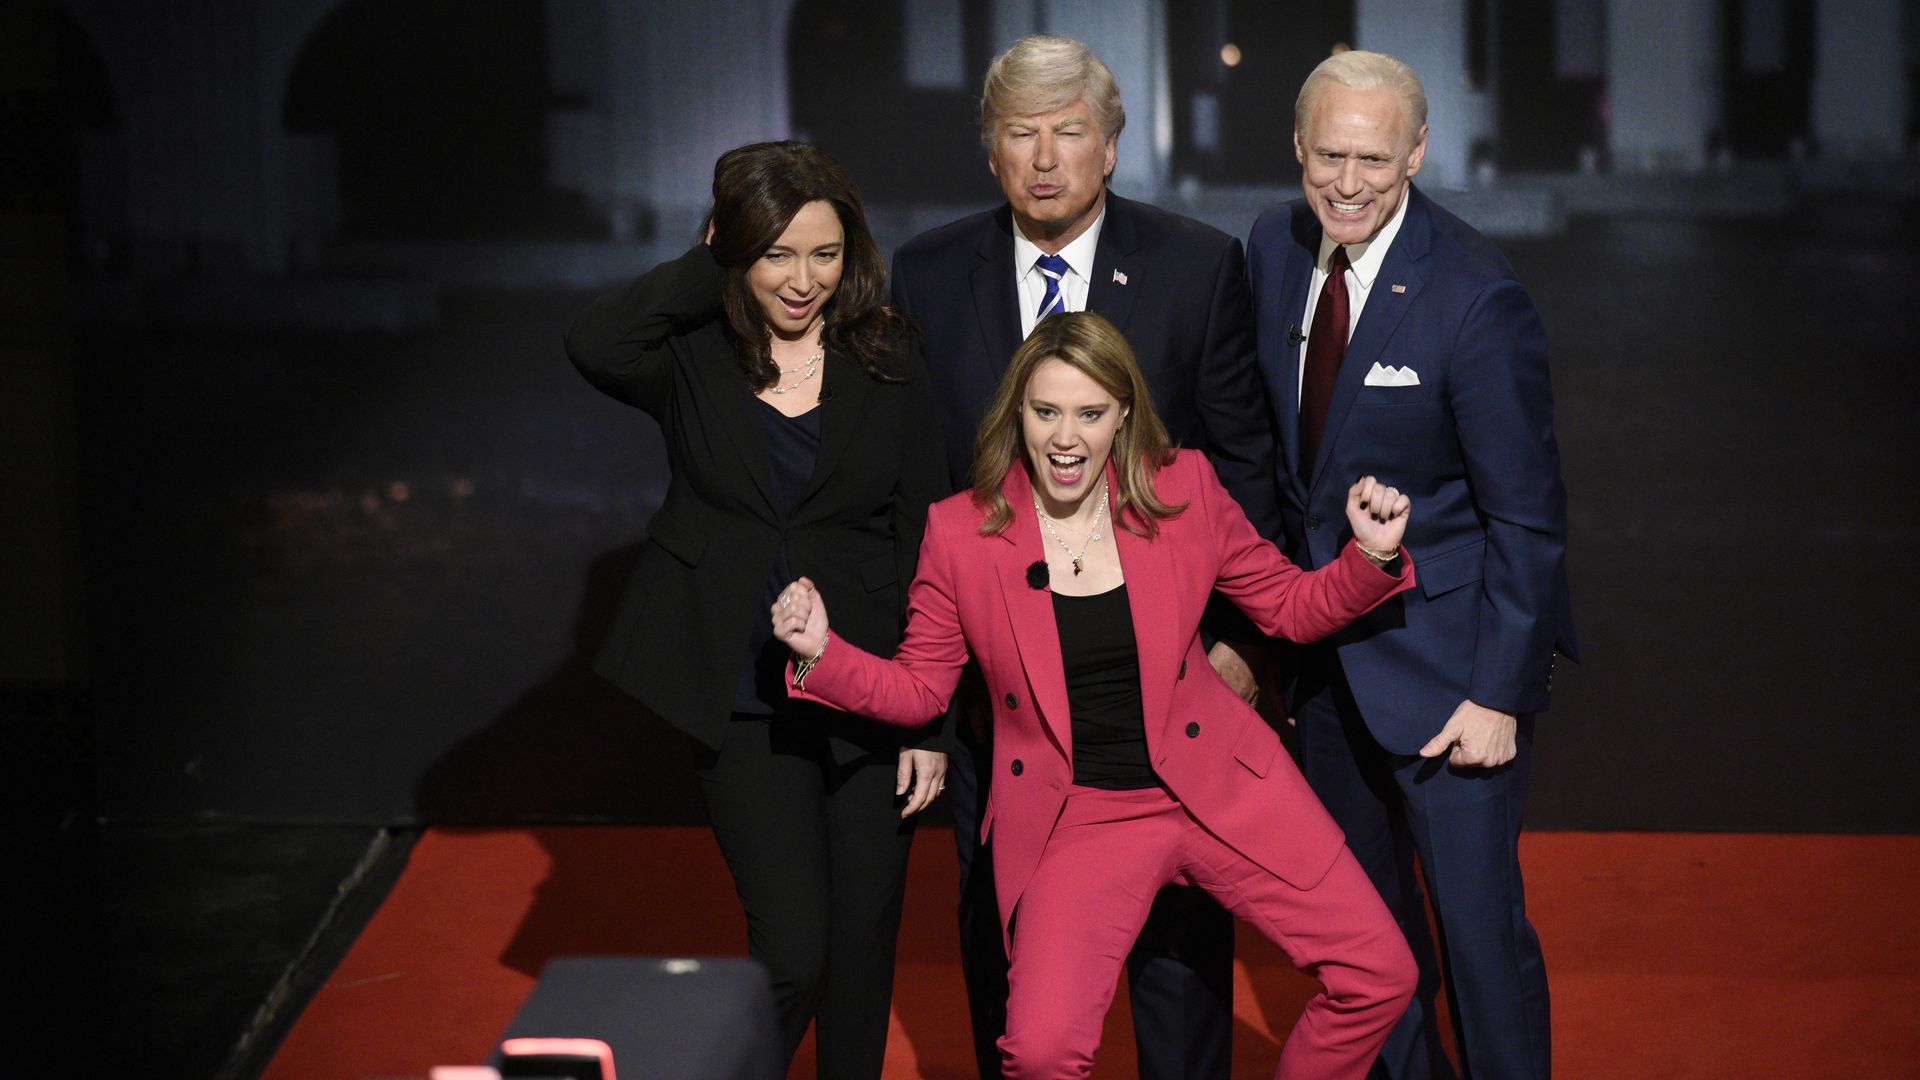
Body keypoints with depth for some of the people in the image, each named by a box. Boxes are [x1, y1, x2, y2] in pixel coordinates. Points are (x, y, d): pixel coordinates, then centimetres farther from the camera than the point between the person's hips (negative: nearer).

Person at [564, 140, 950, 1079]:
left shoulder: (888, 362, 2)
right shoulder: (693, 360, -1)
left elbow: (926, 539, 1)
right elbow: (593, 346, -24)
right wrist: (711, 266, -12)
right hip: (748, 708, -2)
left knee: (863, 951, 9)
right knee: (792, 951, -8)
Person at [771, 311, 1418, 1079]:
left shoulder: (1185, 489, -2)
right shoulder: (959, 532, -7)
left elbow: (1289, 608, 8)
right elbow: (919, 690, 3)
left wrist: (1373, 556, -9)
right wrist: (821, 654, -13)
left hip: (1221, 787, 2)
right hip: (1074, 817, -2)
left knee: (1379, 976, -4)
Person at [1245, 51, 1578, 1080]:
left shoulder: (1477, 301, -22)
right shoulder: (1274, 247, -2)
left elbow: (1528, 518, -17)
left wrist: (1498, 695, -17)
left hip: (1445, 646, -6)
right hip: (1322, 637, 6)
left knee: (1476, 918, -1)